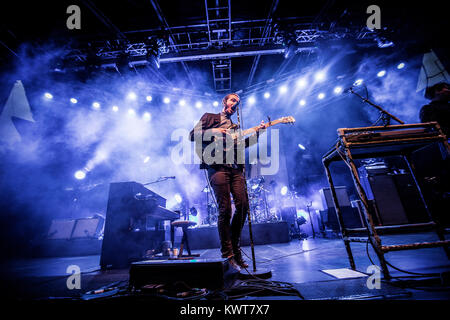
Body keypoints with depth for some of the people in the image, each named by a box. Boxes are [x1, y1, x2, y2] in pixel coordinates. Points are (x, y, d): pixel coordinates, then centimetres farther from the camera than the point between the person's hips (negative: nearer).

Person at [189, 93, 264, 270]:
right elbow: (193, 135, 6)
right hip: (217, 167, -5)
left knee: (243, 206, -5)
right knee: (225, 210, -10)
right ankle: (228, 255, 3)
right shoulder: (209, 117, 18)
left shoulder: (234, 127, 31)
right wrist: (213, 132, -8)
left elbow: (242, 144, 19)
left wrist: (256, 133, 10)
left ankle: (235, 248, 14)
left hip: (235, 168, 5)